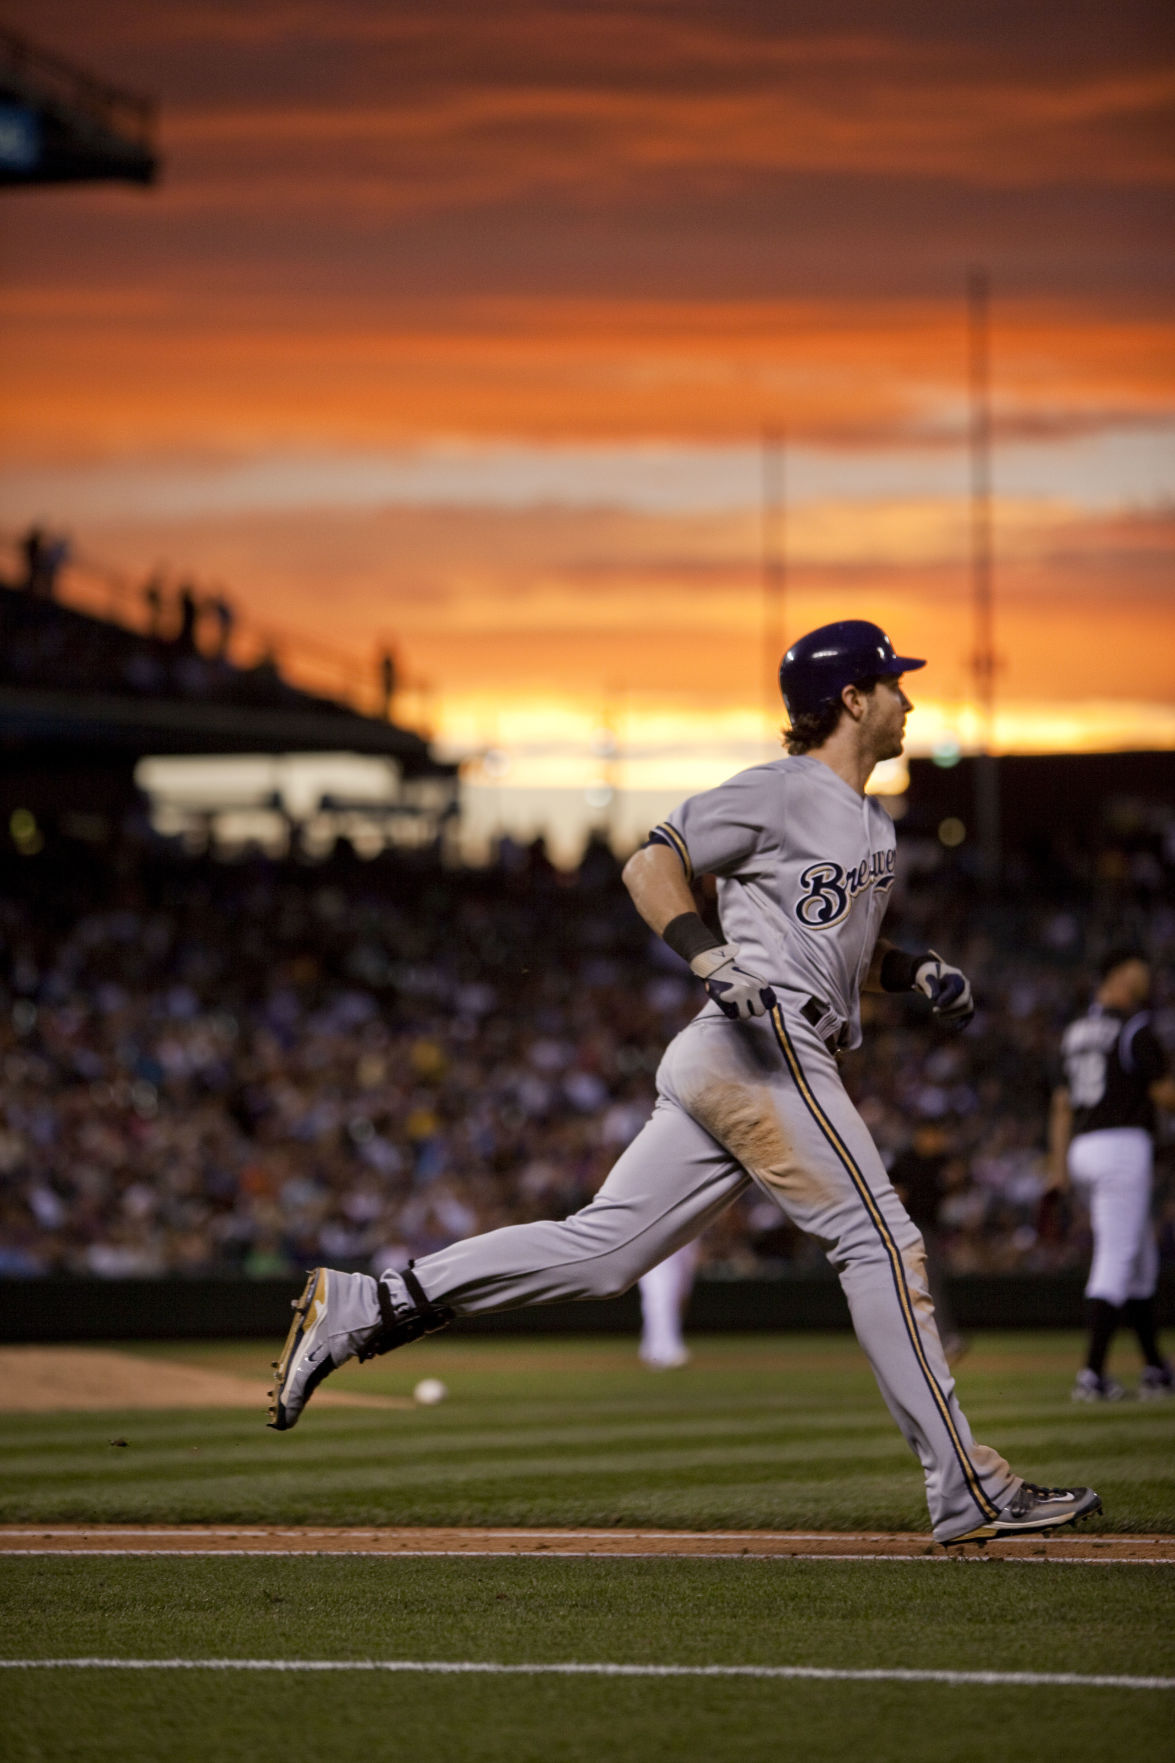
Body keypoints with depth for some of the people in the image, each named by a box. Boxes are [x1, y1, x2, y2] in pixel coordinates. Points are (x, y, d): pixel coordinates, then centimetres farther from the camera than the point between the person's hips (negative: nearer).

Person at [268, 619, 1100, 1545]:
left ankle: (364, 1306, 0)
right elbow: (648, 864, -3)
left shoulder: (872, 826, 26)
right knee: (880, 1236, -9)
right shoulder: (777, 790, -3)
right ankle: (968, 1489, -8)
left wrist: (916, 971, 13)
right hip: (762, 1048, -9)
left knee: (600, 1249, 1)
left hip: (722, 1069, 9)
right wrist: (712, 957, -18)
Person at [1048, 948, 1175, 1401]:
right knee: (1115, 1262, -10)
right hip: (1123, 1145, -9)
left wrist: (1058, 1165, 15)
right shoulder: (1135, 1030, -10)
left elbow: (1062, 1104, 15)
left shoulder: (1076, 1032, 15)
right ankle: (1092, 1374, -17)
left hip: (1083, 1149, 9)